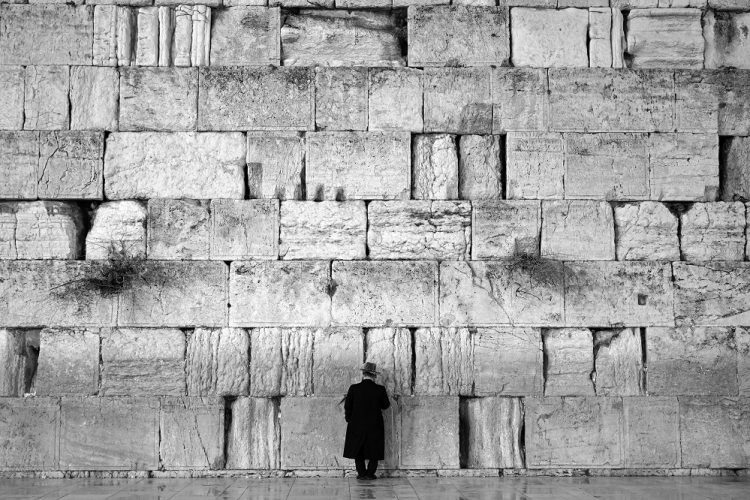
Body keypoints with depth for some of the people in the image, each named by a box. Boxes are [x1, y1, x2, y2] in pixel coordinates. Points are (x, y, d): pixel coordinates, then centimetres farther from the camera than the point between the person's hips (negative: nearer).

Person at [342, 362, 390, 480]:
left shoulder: (354, 388, -9)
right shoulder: (380, 389, -10)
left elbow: (347, 406, -4)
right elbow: (386, 405, 2)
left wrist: (349, 419, 11)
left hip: (357, 425, 0)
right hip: (375, 425, 0)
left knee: (358, 449, 15)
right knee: (374, 450, 13)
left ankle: (361, 473, 13)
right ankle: (370, 473, 10)